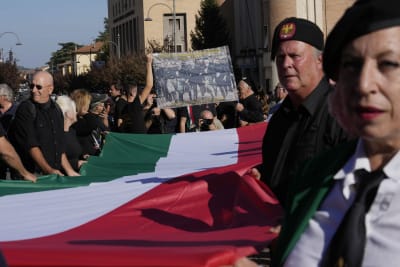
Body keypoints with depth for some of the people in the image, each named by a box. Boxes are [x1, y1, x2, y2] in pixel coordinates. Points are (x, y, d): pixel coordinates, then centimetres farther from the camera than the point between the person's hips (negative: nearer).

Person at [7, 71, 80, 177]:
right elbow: (31, 145, -13)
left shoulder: (56, 110, 14)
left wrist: (69, 171, 17)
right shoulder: (25, 109, -5)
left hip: (56, 173, 5)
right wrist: (49, 170, -20)